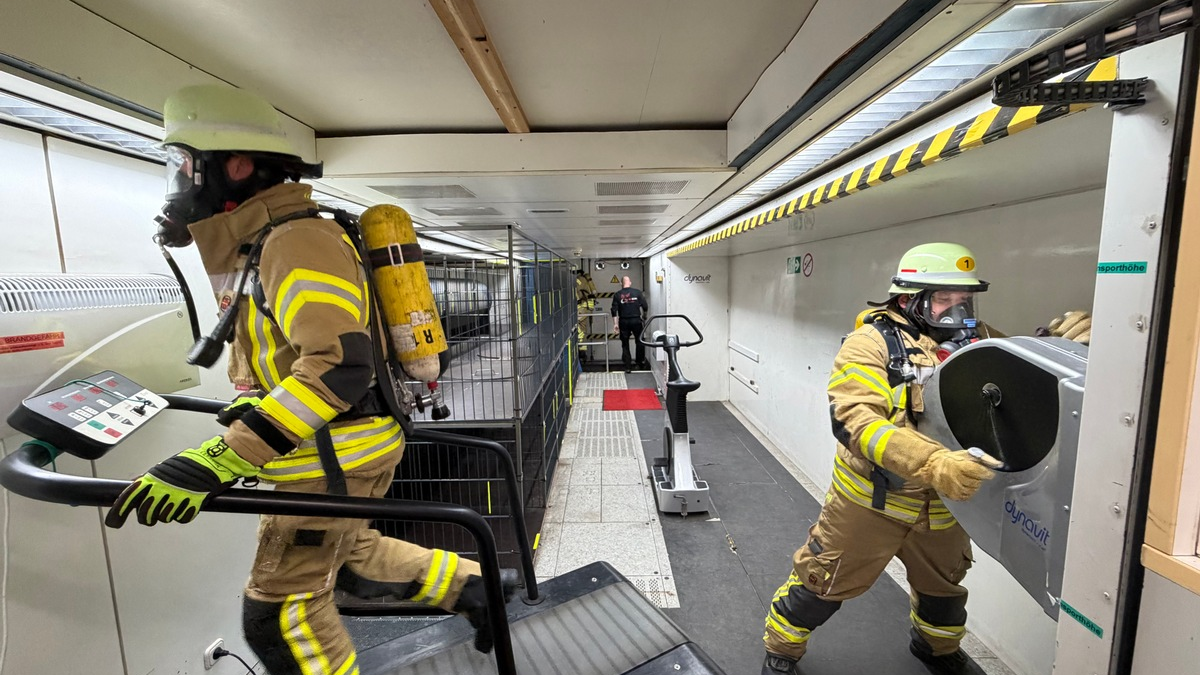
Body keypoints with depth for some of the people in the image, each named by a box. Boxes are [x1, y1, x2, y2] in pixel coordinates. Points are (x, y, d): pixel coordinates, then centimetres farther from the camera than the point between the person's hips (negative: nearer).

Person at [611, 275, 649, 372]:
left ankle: (628, 366, 8)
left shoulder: (617, 295, 0)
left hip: (624, 322, 0)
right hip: (636, 320, 0)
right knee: (640, 342, 16)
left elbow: (614, 310, -4)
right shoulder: (637, 292, -2)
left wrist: (615, 323, 1)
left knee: (625, 344, 9)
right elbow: (645, 307, -3)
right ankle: (641, 363, 22)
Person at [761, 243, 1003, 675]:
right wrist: (932, 463, -42)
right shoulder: (873, 342, -19)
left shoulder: (974, 340, 2)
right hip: (872, 498, -5)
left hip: (945, 501, 6)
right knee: (824, 580, 10)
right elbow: (855, 419, -31)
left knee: (944, 581, 29)